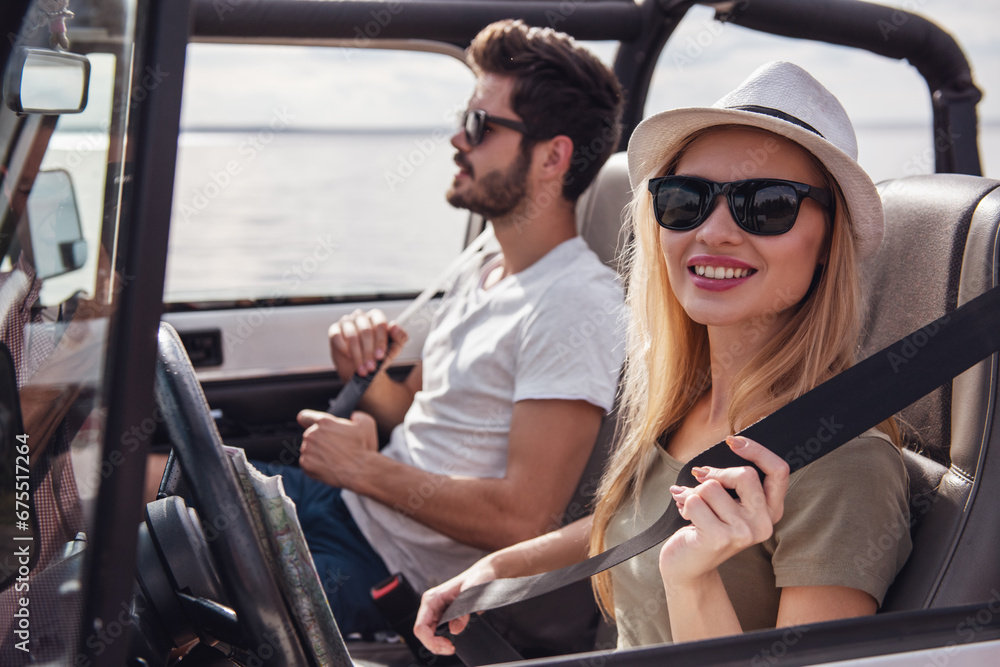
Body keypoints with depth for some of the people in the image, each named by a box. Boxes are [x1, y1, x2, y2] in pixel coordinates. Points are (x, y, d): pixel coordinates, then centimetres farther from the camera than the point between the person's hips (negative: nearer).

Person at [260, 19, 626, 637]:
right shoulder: (482, 274, 11)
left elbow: (522, 520, -26)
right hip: (347, 502, 9)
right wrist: (367, 371, -4)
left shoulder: (577, 307, -21)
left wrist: (364, 468, -17)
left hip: (397, 575, -9)